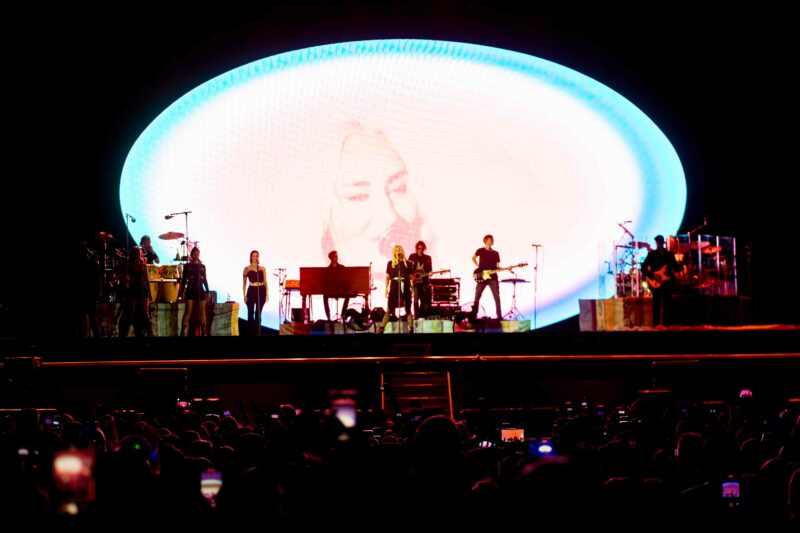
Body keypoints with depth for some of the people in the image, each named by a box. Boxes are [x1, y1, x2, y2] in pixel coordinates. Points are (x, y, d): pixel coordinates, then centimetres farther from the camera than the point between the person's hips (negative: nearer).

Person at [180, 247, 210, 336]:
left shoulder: (202, 266, 12)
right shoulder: (187, 266, 3)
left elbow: (205, 280, 14)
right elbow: (184, 280, 1)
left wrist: (208, 291, 9)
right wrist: (182, 292, -6)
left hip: (200, 291, 3)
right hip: (190, 291, -3)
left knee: (202, 312, 2)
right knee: (188, 312, -10)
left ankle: (203, 332, 7)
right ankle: (183, 332, -13)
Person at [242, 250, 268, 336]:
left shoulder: (262, 269, 8)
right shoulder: (247, 269, 2)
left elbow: (265, 282, 9)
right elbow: (244, 283, 4)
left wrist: (267, 294, 2)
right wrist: (244, 295, -2)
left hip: (261, 291, 1)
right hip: (251, 291, -1)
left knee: (258, 313, 4)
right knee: (251, 312, -1)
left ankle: (257, 332, 10)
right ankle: (251, 332, 5)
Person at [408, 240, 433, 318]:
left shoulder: (428, 258, 10)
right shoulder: (412, 256, 6)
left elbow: (430, 269, 10)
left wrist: (430, 273, -11)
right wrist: (411, 276, -8)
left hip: (425, 281, 2)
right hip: (415, 280, -2)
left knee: (424, 299, 2)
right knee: (416, 298, -12)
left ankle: (422, 315, 10)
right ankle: (417, 316, -12)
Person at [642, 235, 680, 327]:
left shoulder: (670, 254, 11)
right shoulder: (652, 254, 2)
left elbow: (676, 268, 9)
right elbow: (643, 267, -4)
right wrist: (653, 276, -15)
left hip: (668, 282, 3)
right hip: (656, 283, -3)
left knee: (668, 305, 2)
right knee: (656, 304, -4)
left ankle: (666, 324, 6)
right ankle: (656, 325, -2)